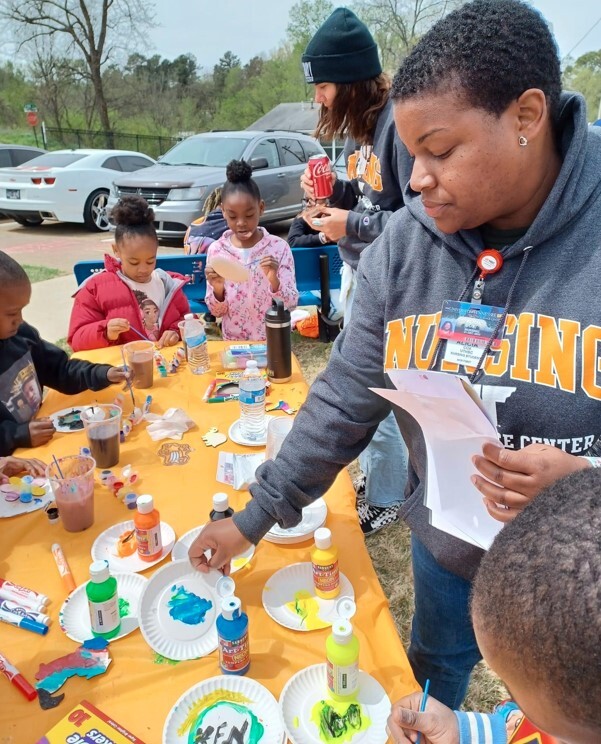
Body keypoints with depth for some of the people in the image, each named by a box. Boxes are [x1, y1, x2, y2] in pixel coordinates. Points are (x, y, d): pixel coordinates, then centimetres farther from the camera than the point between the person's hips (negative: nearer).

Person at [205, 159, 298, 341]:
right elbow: (216, 312, -1)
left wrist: (274, 280, -23)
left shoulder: (279, 247, -8)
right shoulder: (216, 250, -4)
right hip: (233, 342, 1)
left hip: (273, 340, -1)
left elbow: (291, 304, -8)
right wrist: (217, 287, -18)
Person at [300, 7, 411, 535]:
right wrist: (332, 190, 0)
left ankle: (384, 499, 23)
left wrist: (352, 226, -20)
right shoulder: (357, 122, 8)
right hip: (356, 273, 9)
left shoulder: (401, 121, -19)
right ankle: (371, 474, 38)